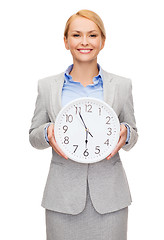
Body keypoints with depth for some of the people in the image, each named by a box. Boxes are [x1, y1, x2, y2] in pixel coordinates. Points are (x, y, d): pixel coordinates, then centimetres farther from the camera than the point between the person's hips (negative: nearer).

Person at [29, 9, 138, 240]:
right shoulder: (47, 86, 4)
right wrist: (47, 133, -14)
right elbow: (34, 136, 9)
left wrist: (125, 134, -12)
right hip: (63, 195, 0)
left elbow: (133, 134, 11)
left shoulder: (122, 85, 4)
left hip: (109, 196, 1)